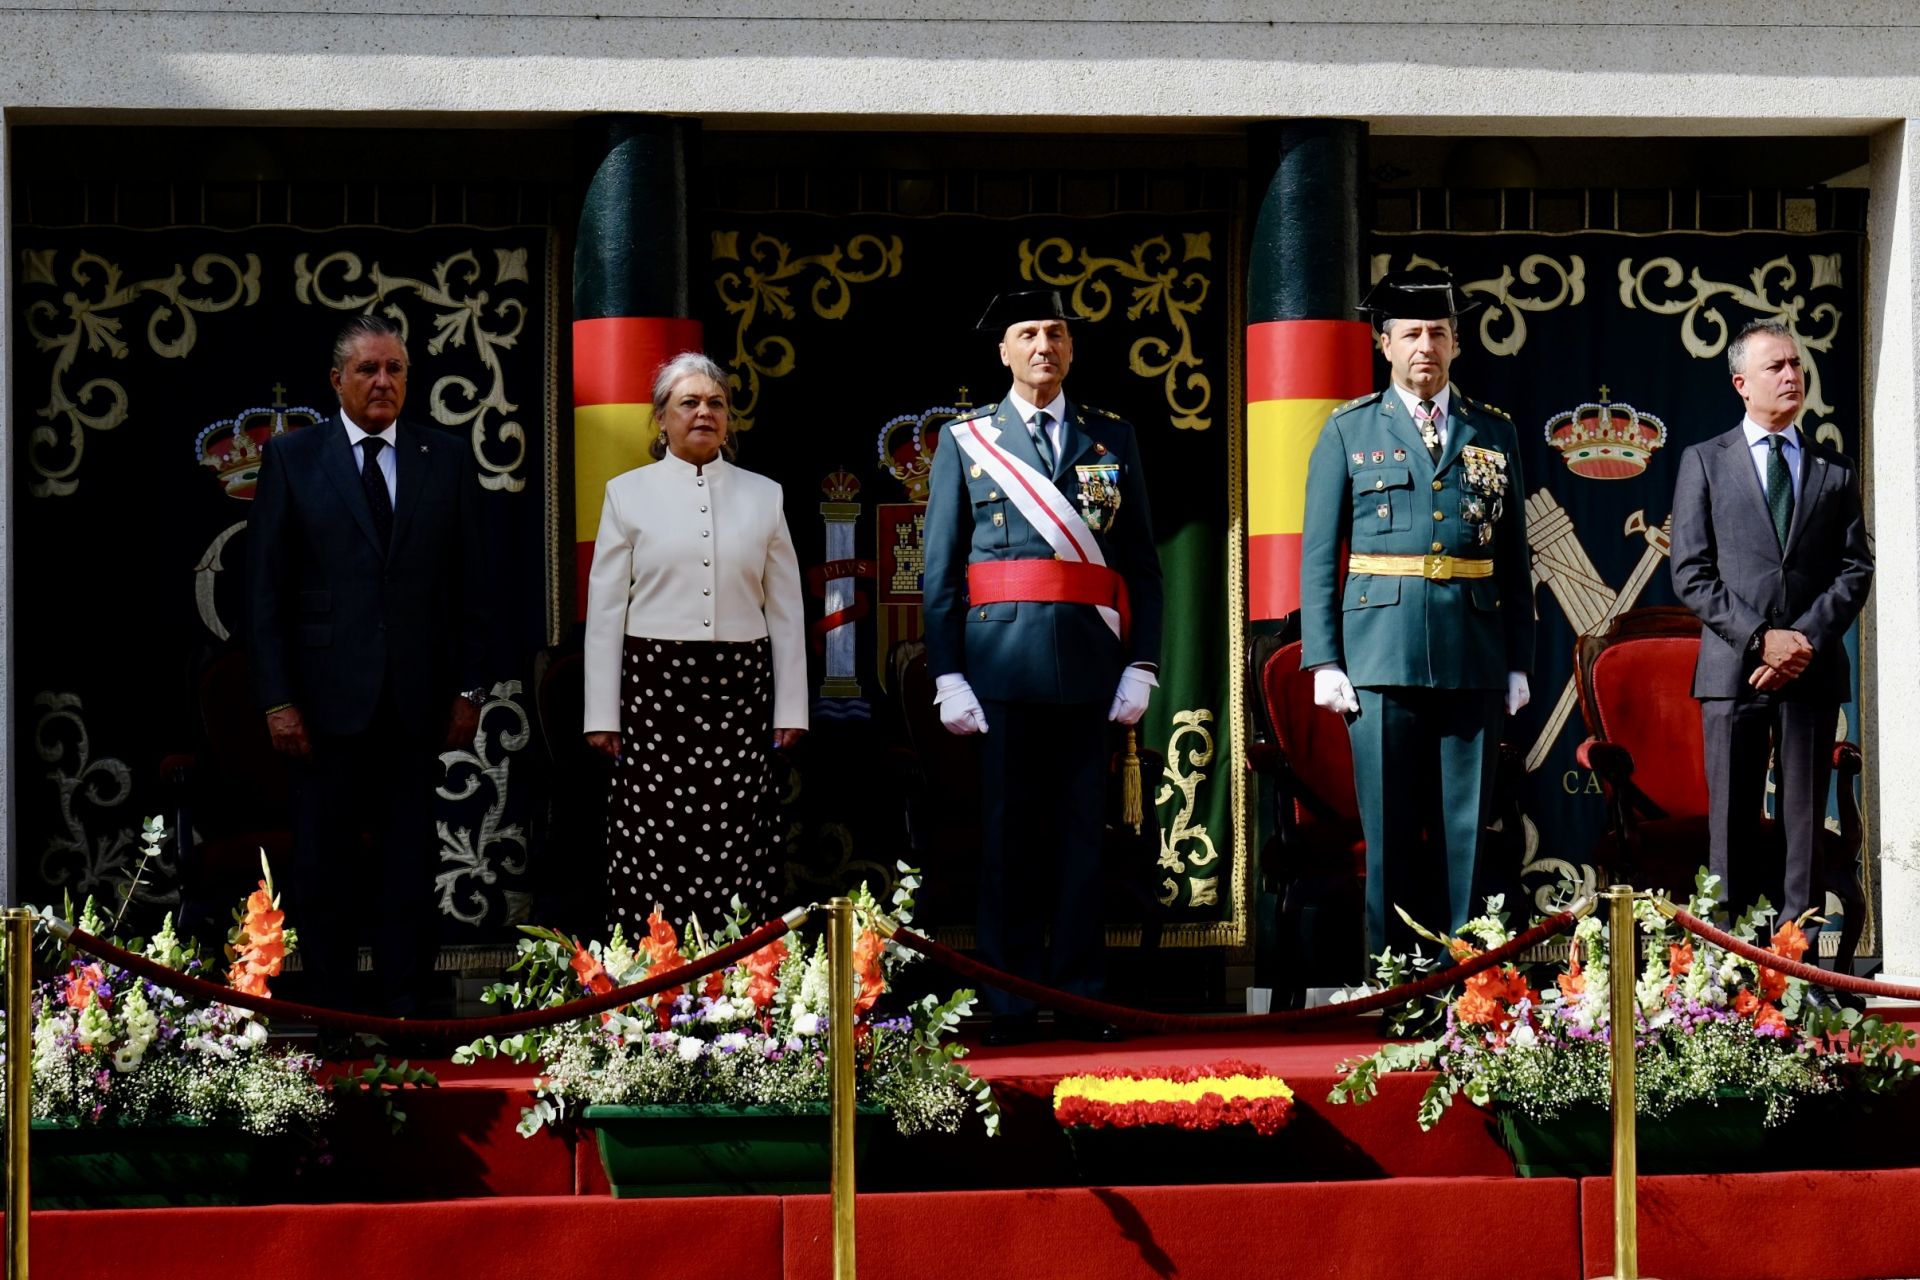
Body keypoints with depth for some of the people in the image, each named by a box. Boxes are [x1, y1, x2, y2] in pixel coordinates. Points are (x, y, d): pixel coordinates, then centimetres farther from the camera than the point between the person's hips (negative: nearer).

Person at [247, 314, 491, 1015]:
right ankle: (331, 1004, 15)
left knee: (409, 853, 7)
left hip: (418, 696, 1)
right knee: (322, 858, 5)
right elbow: (265, 588, 0)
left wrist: (469, 687, 2)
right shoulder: (292, 458, 2)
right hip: (326, 694, -1)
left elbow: (468, 583, 7)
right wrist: (276, 699, -7)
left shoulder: (447, 459, 6)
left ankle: (402, 1002, 15)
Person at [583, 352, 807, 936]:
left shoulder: (763, 495, 11)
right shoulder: (628, 493, 6)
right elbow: (604, 609, 5)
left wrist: (790, 708, 6)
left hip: (738, 689, 1)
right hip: (655, 685, -1)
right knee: (656, 848, -5)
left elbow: (786, 609, 12)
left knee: (736, 852, -1)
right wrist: (602, 714, -1)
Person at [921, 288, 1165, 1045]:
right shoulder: (965, 440, 9)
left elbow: (1142, 562, 10)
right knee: (1007, 837, 1)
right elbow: (941, 570, 6)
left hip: (1089, 663, 1)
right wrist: (948, 676, -3)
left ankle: (1083, 1002, 10)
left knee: (1081, 836, 4)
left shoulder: (1112, 438, 13)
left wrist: (1141, 665, -1)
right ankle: (1012, 1005, 6)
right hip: (1000, 662, -1)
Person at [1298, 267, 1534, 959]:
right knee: (1388, 833, 0)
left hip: (1474, 661, 2)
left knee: (1465, 833, 3)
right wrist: (1324, 661, -3)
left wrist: (1518, 662, 6)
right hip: (1381, 660, -2)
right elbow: (1319, 556, 5)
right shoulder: (1348, 431, 8)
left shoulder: (1495, 434, 13)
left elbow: (1513, 559, 12)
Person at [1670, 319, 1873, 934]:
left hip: (1814, 671, 2)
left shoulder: (1836, 469, 14)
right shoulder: (1704, 462, 7)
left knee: (1805, 823, 1)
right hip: (1733, 670, -2)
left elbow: (1856, 568, 7)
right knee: (1732, 825, -1)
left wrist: (1807, 640, -9)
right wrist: (1760, 638, -11)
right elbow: (1691, 574, 0)